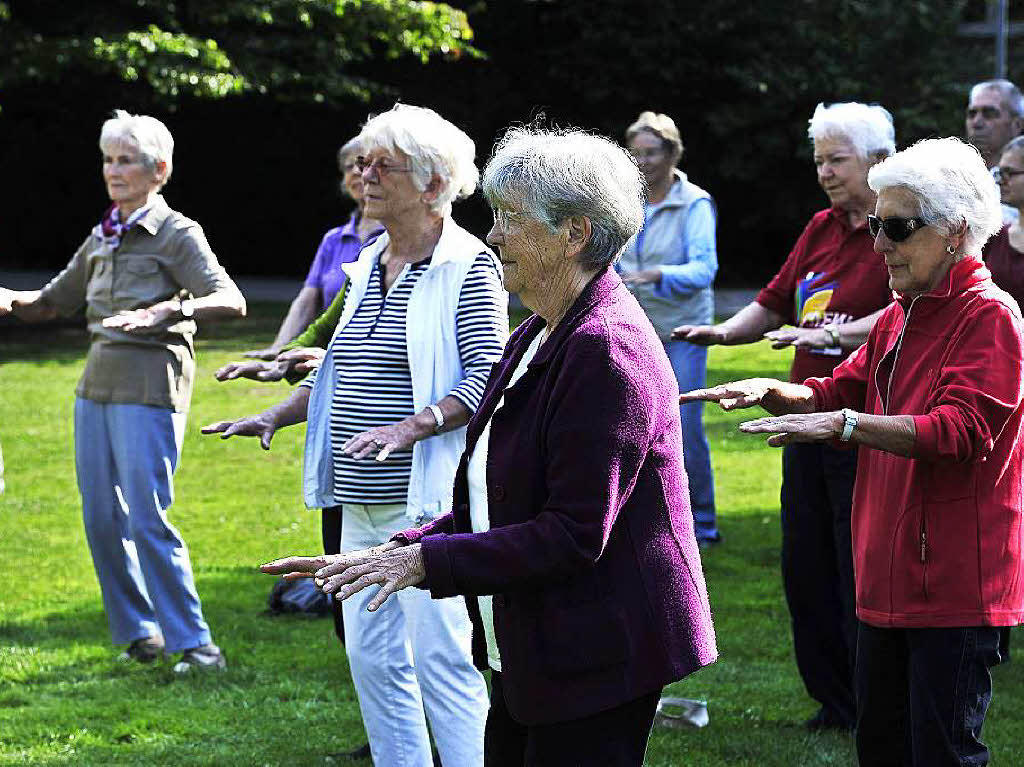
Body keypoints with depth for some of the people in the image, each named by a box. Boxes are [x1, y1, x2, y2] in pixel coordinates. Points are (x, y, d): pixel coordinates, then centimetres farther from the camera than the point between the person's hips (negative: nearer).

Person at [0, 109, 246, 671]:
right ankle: (138, 633, 18)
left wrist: (164, 312, -34)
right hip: (97, 386, 7)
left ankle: (194, 643, -6)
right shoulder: (101, 239, 13)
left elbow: (231, 301, -19)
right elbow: (52, 302, 23)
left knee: (147, 519, -11)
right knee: (101, 518, 6)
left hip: (149, 390, -7)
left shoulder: (177, 234, -6)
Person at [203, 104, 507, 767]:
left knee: (439, 656, -11)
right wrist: (277, 415, 14)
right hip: (362, 504, 8)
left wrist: (412, 427, -28)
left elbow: (486, 377, -16)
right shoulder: (367, 264, 16)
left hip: (430, 501, -8)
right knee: (371, 657, 8)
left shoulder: (469, 265, -8)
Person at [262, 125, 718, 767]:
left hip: (599, 659, -10)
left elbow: (572, 536, -23)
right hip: (530, 658, 10)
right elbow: (489, 507, 18)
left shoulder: (605, 350, -18)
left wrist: (426, 559, -19)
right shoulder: (539, 338, 14)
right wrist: (391, 555, 6)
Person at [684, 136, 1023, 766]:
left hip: (955, 589, -9)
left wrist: (844, 424, -30)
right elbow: (840, 393, 19)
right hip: (889, 582, 9)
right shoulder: (899, 318, 17)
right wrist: (771, 394, -2)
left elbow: (959, 430, -23)